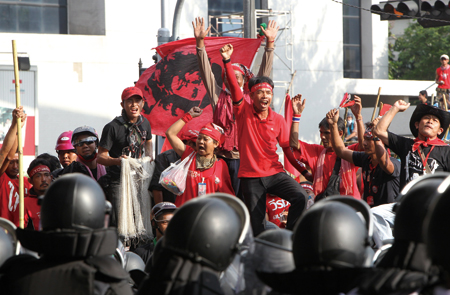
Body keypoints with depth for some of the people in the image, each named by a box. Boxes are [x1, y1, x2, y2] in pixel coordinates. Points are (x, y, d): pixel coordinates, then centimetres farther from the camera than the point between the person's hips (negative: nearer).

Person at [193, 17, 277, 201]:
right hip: (224, 156, 0)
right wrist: (200, 42, -3)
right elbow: (206, 71, 6)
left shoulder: (251, 97, 11)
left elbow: (263, 73, 7)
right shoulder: (218, 96, 11)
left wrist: (270, 43, -1)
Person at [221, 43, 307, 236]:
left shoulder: (278, 120, 4)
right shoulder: (243, 111, -1)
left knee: (300, 197, -23)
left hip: (274, 173, 1)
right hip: (250, 177, -1)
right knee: (256, 226, -1)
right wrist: (227, 61, -24)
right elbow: (234, 86, -14)